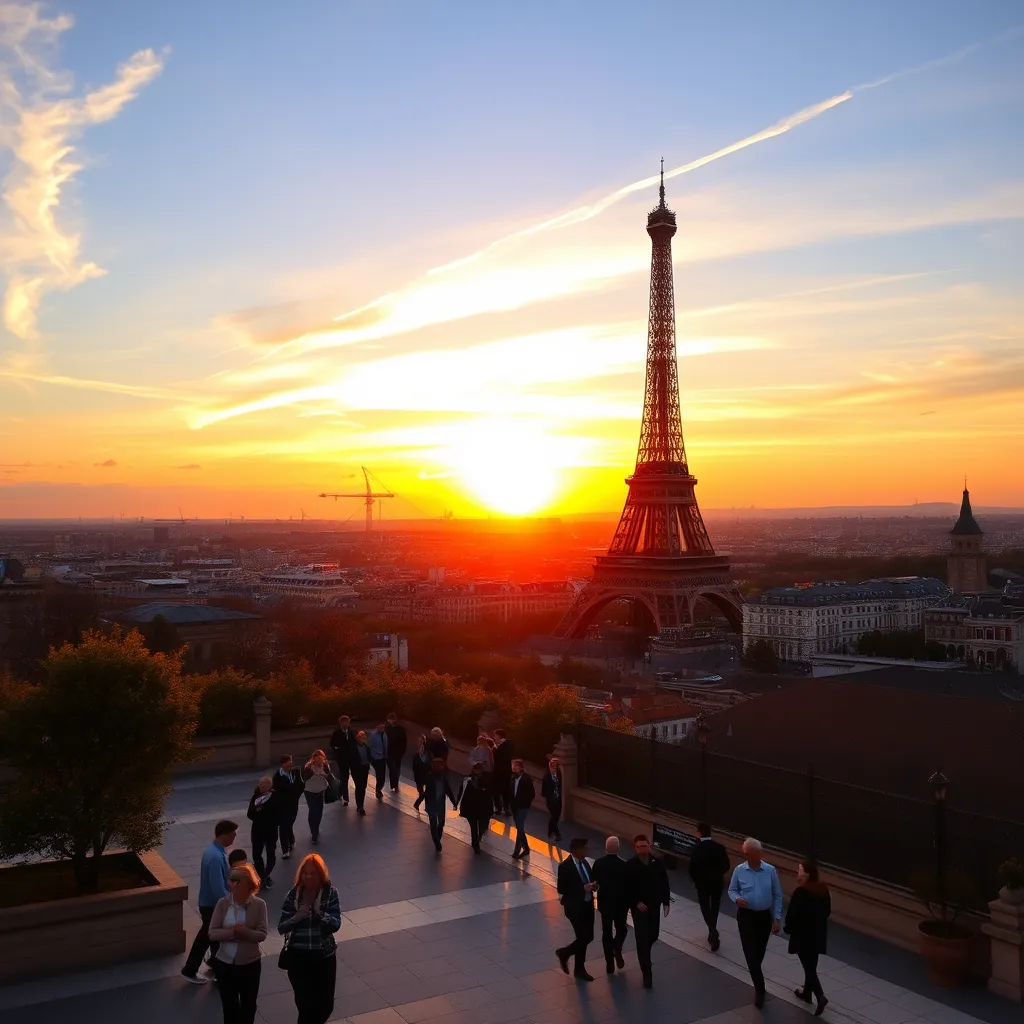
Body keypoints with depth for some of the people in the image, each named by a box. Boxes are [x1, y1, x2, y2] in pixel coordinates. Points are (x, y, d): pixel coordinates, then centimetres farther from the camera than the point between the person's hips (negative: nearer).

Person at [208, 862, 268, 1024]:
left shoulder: (259, 904, -13)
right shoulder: (223, 903, -8)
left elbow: (262, 934, -16)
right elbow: (213, 933, -11)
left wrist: (244, 931, -31)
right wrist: (233, 931, -25)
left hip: (250, 963, -1)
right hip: (225, 963, 1)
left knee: (248, 1005, 18)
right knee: (229, 1006, 13)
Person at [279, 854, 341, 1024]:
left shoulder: (330, 893, -11)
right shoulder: (293, 894, -9)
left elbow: (336, 925, -15)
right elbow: (281, 928, -9)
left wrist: (320, 913, -29)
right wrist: (297, 917, -27)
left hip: (324, 956, 0)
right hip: (298, 956, 0)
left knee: (326, 1005, 11)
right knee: (304, 1004, 5)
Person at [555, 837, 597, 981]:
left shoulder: (584, 862, 2)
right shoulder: (565, 866, -19)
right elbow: (562, 890, -19)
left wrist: (593, 885, -7)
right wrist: (583, 888, -24)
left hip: (587, 905, 7)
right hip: (575, 907, -7)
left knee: (587, 937, 13)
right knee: (584, 938, -5)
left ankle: (579, 969, 29)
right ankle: (564, 953, 23)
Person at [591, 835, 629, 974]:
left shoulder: (598, 863, -11)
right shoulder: (624, 865, -19)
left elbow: (594, 880, 0)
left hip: (604, 902, 2)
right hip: (620, 903, -2)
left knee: (606, 931, 13)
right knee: (621, 929, 19)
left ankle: (609, 963, 13)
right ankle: (617, 949, -7)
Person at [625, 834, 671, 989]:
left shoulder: (657, 863, -5)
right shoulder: (630, 865, -14)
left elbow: (664, 884, 3)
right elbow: (627, 888, -10)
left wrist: (666, 903, 1)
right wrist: (636, 903, -17)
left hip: (654, 906, 4)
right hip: (639, 907, -4)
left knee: (653, 936, 16)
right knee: (642, 939, -6)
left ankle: (643, 954, 48)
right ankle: (647, 973, 1)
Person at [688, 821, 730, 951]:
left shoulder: (696, 849, -18)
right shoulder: (719, 847, -10)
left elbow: (692, 868, -15)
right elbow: (726, 865, -3)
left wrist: (695, 881, 4)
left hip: (702, 883, -3)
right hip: (717, 882, 3)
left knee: (705, 908, 11)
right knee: (715, 907, 19)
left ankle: (713, 931, -7)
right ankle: (713, 934, 24)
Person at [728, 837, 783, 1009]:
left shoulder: (770, 870, -9)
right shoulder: (739, 870, -9)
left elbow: (777, 895, -1)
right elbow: (732, 890, 3)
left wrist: (776, 918, -3)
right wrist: (737, 899, -20)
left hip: (765, 916, 1)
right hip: (746, 916, -1)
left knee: (760, 952, 17)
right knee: (750, 953, -6)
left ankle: (755, 974, 44)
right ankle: (759, 988, 3)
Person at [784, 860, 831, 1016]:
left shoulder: (801, 892, -25)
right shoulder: (823, 889, -3)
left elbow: (792, 915, -20)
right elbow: (827, 911, 9)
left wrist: (788, 928, -2)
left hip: (803, 935, -7)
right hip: (818, 934, 7)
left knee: (808, 966, 3)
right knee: (811, 965, 21)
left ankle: (820, 997, -8)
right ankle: (807, 992, 35)